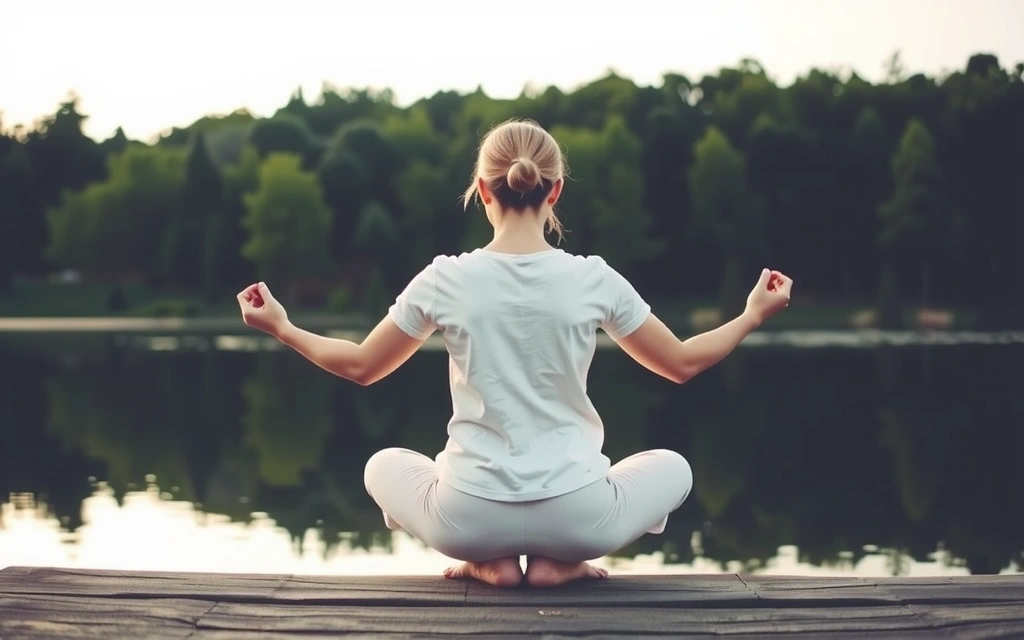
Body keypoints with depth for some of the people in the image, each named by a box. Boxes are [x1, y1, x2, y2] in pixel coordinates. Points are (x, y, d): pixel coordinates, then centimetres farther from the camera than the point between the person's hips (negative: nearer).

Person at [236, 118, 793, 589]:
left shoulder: (444, 280, -7)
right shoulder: (595, 280, -7)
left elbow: (360, 367, 5)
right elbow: (682, 364, 4)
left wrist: (281, 328, 20)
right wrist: (753, 315, 20)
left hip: (469, 519, 1)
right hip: (576, 516, 0)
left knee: (383, 467, 33)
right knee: (672, 468, 30)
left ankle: (491, 561, 9)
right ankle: (558, 561, 6)